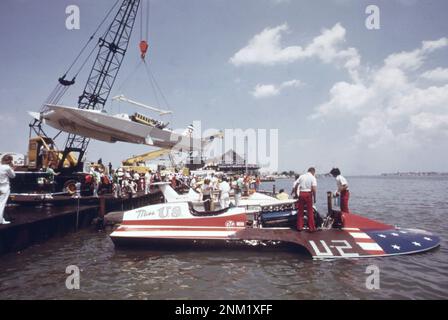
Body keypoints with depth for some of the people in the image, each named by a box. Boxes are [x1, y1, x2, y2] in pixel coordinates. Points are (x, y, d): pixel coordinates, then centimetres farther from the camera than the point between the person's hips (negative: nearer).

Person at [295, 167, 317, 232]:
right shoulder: (313, 178, -3)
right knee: (310, 211, 5)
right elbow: (314, 189, -13)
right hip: (308, 194, -3)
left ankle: (299, 227, 17)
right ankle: (311, 228, 9)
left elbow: (296, 186, 8)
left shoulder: (301, 176, 9)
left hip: (301, 194, 4)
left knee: (300, 211, 12)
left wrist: (296, 194, 19)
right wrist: (314, 198, -5)